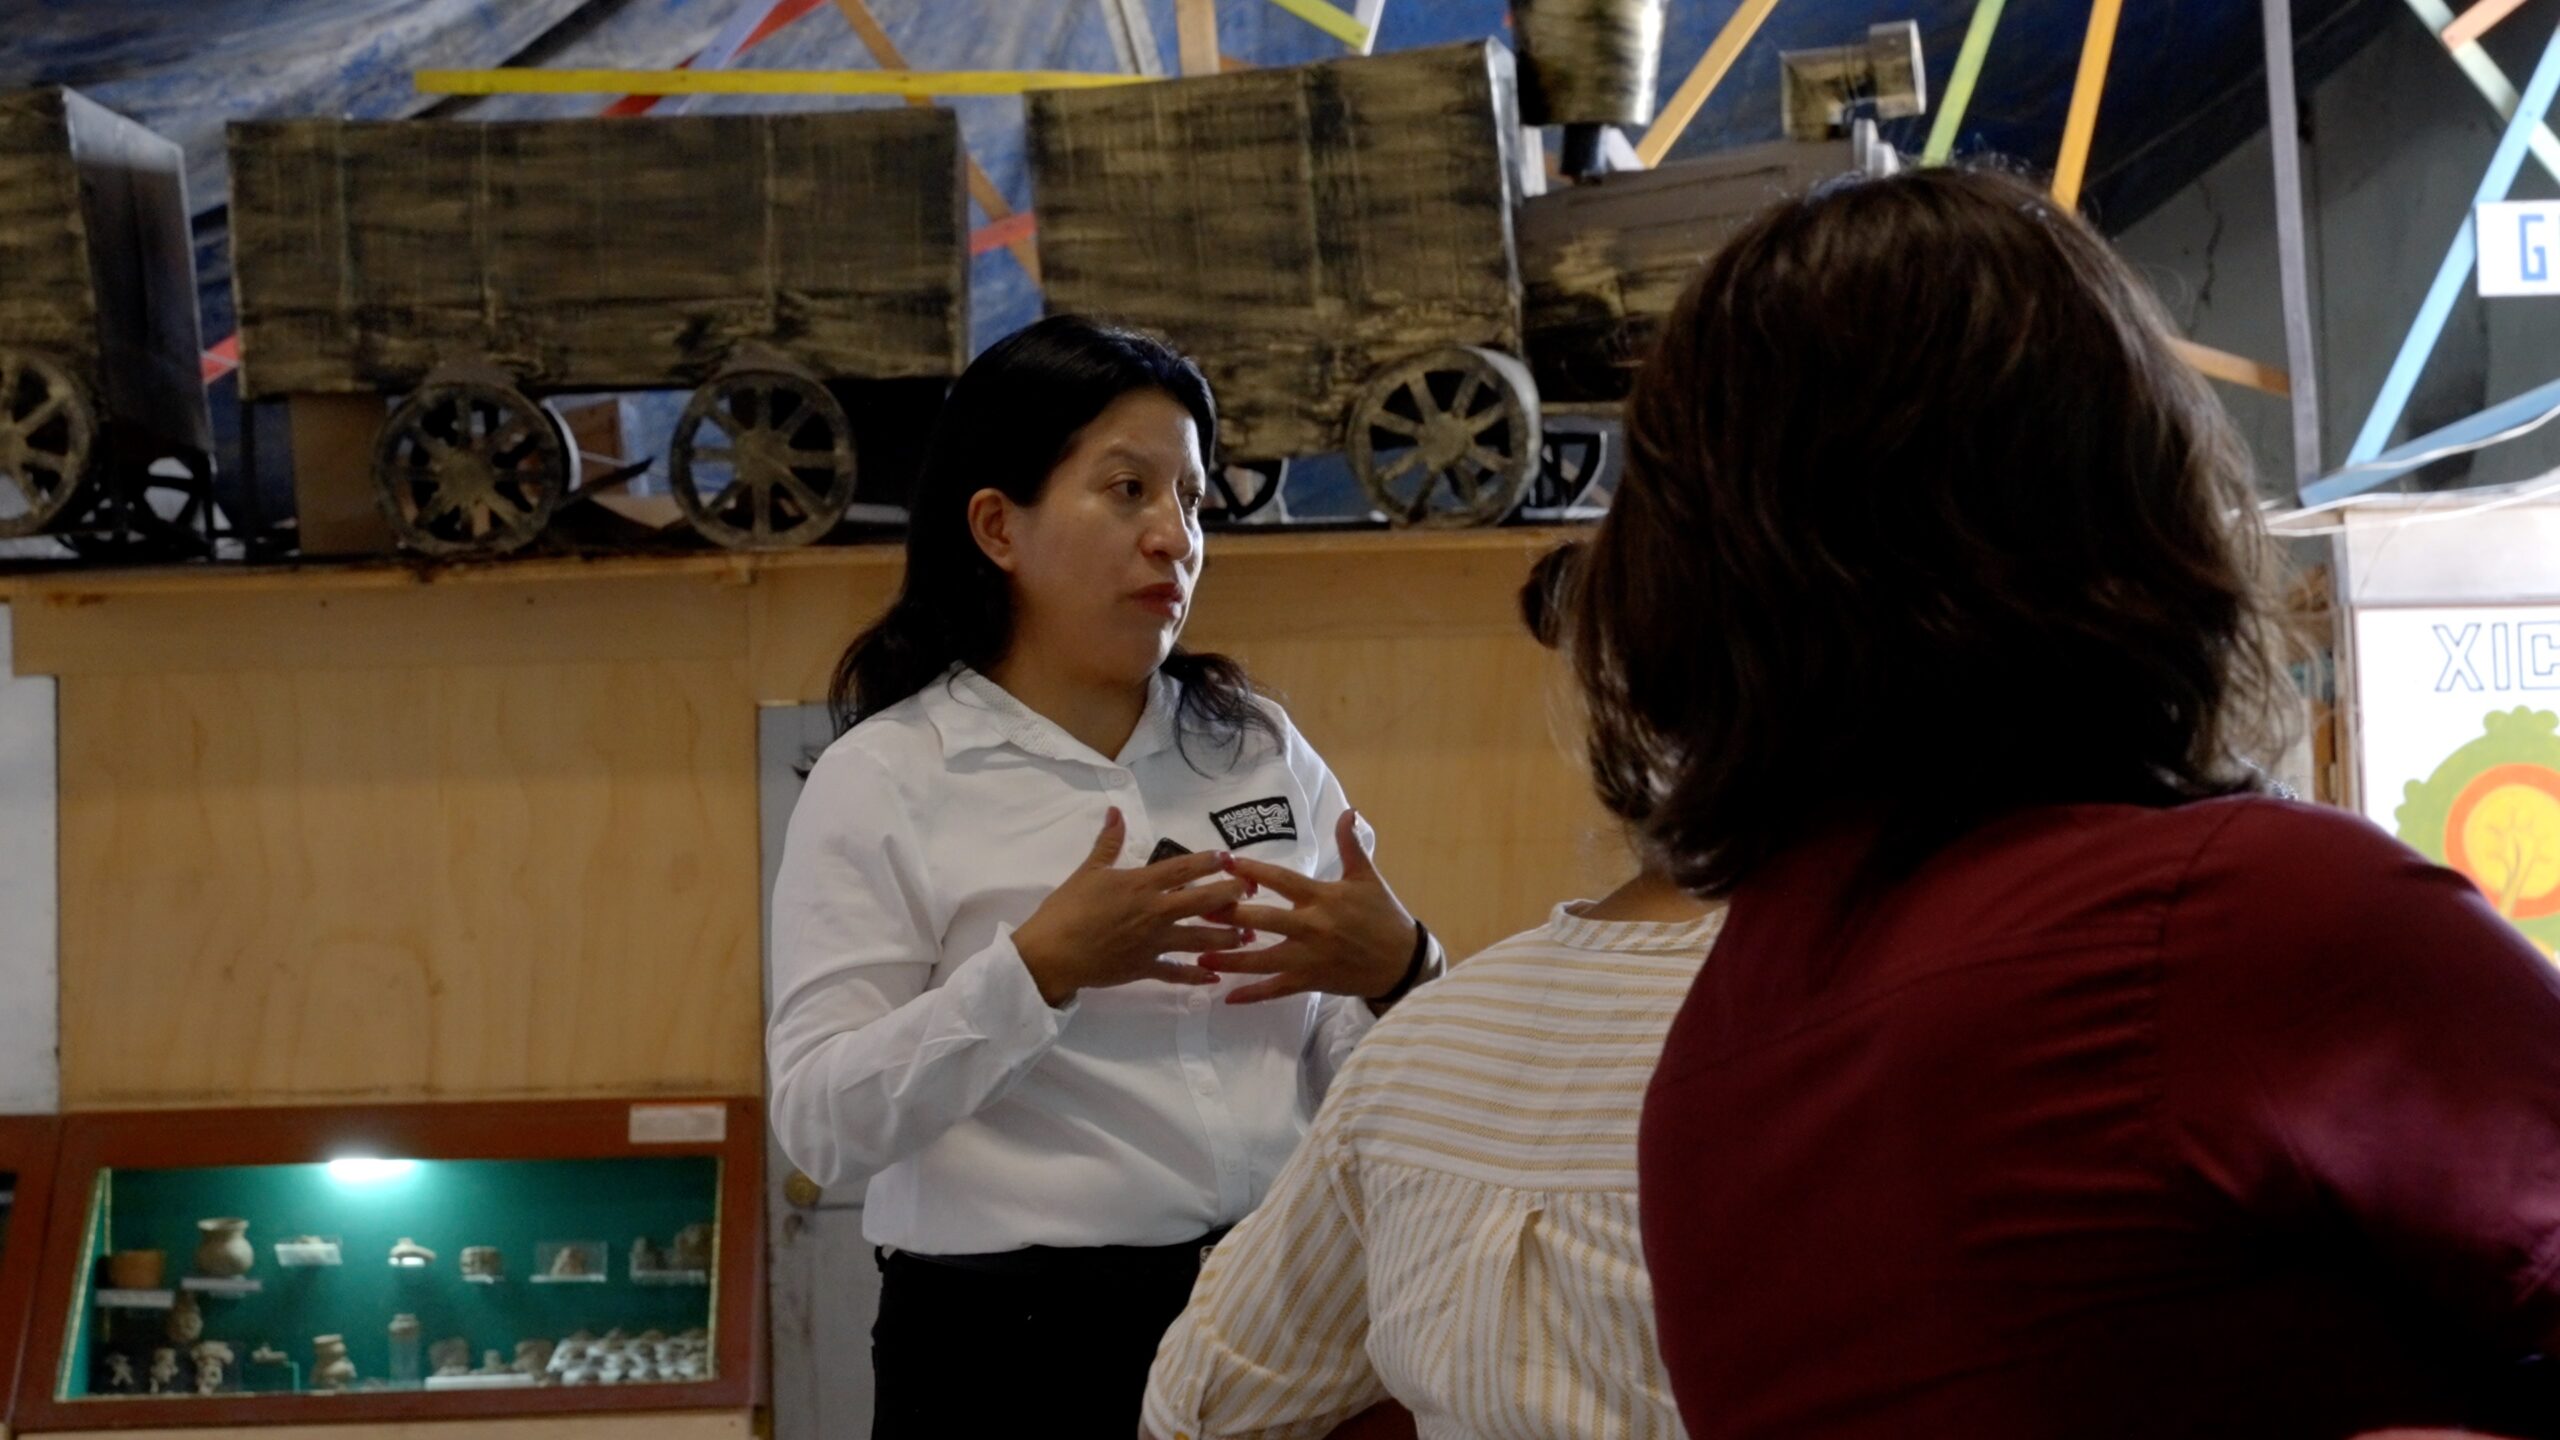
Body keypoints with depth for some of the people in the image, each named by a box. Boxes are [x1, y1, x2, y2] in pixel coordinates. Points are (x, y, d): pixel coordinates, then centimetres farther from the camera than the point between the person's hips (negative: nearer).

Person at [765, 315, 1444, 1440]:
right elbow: (822, 1124, -12)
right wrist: (1040, 968, -22)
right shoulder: (882, 782, -4)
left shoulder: (1262, 748, 7)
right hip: (1016, 1340, -4)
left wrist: (1398, 972, -12)